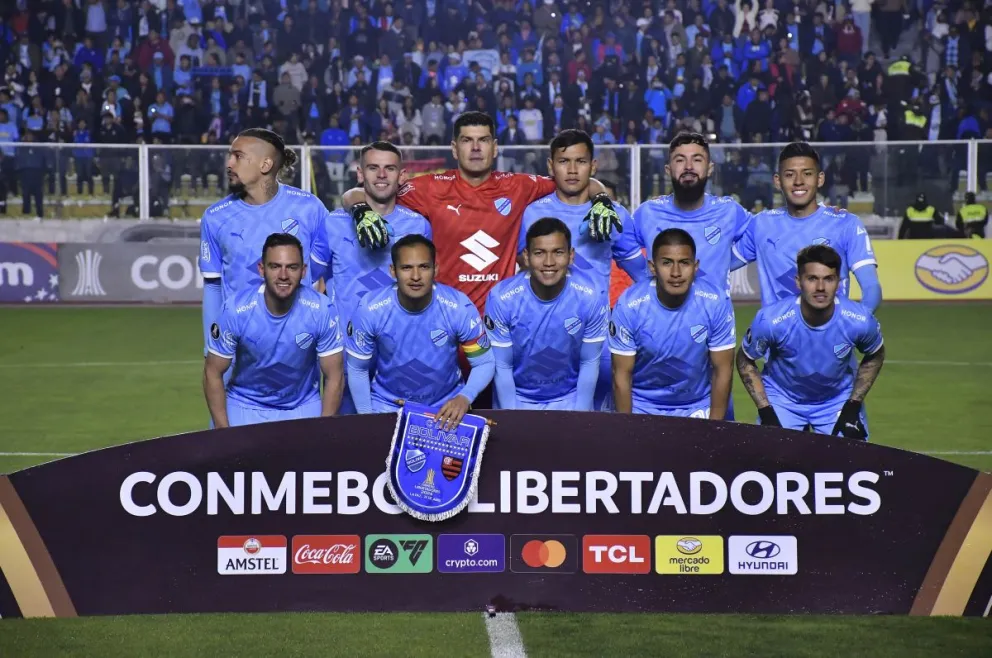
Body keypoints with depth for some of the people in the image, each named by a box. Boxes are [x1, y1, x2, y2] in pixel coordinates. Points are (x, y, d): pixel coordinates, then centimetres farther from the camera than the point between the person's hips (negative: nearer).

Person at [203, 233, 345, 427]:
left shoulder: (322, 310, -17)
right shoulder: (236, 310, -19)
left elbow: (334, 377, -8)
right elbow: (213, 373, -8)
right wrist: (225, 434, -14)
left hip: (303, 406, 1)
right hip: (246, 405, 0)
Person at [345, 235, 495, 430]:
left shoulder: (459, 308, -19)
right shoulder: (370, 310, -18)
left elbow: (484, 363, -9)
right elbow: (357, 369, -4)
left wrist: (464, 398, -26)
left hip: (447, 404, 0)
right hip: (387, 405, 0)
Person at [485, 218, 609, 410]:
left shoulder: (592, 297, -18)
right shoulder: (502, 299, -19)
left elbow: (590, 363, -7)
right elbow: (502, 367, -10)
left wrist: (580, 416, -9)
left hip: (570, 399, 0)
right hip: (516, 399, 0)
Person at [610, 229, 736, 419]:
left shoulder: (716, 303, -16)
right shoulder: (630, 305, -17)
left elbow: (722, 370, -7)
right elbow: (622, 375, -9)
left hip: (698, 408, 0)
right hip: (642, 407, 0)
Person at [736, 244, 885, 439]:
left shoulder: (859, 320, -25)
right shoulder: (770, 320, -29)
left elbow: (874, 357, -1)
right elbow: (745, 361, -9)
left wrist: (853, 406, -7)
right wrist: (765, 412, -14)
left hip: (839, 400, 1)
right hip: (782, 399, -1)